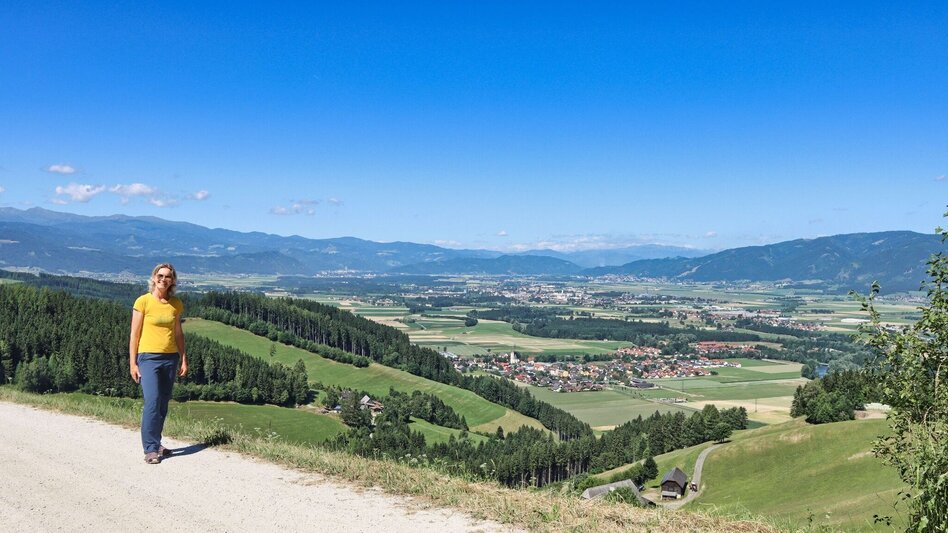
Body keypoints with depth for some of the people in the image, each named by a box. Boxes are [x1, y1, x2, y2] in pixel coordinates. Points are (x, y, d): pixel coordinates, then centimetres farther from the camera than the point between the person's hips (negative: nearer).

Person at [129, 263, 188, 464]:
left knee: (163, 405, 9)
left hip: (170, 358, 5)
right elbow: (134, 334, -4)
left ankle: (155, 444, 20)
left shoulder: (176, 304, 8)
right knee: (152, 403, -13)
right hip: (148, 358, -5)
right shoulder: (143, 301, -5)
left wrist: (183, 359, 10)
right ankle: (150, 449, -8)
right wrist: (133, 363, -6)